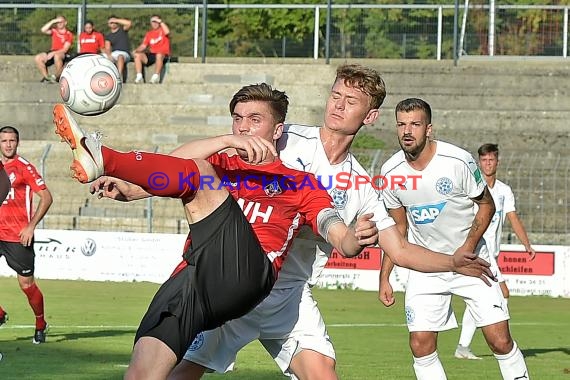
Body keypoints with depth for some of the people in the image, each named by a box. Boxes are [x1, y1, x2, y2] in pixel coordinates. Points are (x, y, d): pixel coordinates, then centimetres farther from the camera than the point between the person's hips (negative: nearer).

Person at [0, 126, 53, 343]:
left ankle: (41, 324, 21)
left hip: (18, 236, -5)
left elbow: (46, 197, -9)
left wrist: (31, 226, -14)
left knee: (26, 284, 0)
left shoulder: (23, 167, -7)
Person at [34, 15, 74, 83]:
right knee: (37, 58, -18)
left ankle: (57, 76, -22)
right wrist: (52, 21, -7)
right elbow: (43, 30, -5)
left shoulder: (69, 34, -1)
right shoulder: (54, 31, 13)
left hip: (62, 54, -5)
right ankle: (46, 77, -7)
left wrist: (53, 53, -23)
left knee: (57, 56, -41)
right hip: (52, 52, 5)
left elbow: (65, 49, -11)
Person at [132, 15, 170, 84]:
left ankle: (156, 77, -37)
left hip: (163, 55, -5)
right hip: (152, 55, 5)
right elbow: (143, 46, 11)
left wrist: (160, 22, -15)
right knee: (137, 55, -17)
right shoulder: (149, 34, 16)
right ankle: (139, 77, -26)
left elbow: (167, 32, -21)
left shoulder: (162, 30, 5)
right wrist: (136, 50, -9)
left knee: (159, 55, -40)